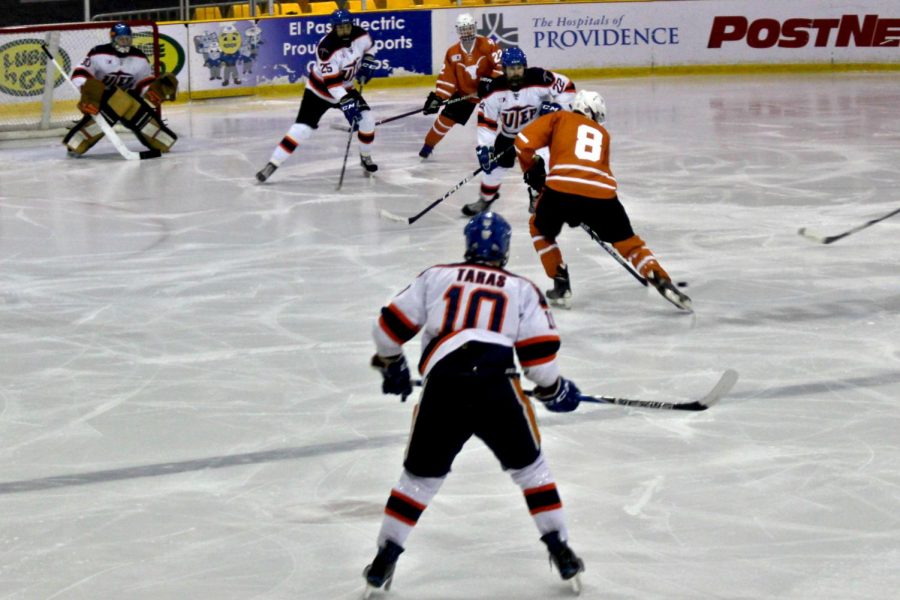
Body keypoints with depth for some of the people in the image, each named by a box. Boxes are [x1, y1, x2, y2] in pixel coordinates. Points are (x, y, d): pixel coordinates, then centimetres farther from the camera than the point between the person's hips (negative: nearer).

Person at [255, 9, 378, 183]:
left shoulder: (360, 34, -15)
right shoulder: (326, 47, -33)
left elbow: (369, 46, 12)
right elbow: (331, 81, -35)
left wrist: (368, 61, -6)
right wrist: (346, 103, -42)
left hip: (344, 87, 6)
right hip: (320, 89, -6)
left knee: (366, 117, -9)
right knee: (302, 127, -16)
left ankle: (366, 157, 15)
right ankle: (272, 165, -14)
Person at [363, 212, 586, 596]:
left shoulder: (435, 277, 20)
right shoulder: (522, 290, 18)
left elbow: (390, 325, 17)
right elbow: (539, 352, 9)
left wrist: (391, 365, 36)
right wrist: (553, 391, 27)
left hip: (441, 391, 1)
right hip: (497, 389, -1)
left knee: (420, 476, 18)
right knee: (529, 468, 21)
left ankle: (384, 561, 16)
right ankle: (561, 552, 18)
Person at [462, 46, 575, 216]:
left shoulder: (539, 79, -30)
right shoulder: (495, 89, -25)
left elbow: (567, 87, -17)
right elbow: (486, 121, -20)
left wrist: (556, 105, -32)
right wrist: (484, 147, -27)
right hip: (507, 134, 2)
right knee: (495, 165, 5)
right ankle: (485, 199, 28)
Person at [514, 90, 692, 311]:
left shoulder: (559, 118, 22)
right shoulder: (602, 133, 31)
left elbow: (523, 142, 10)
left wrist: (532, 171, 26)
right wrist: (583, 214, 43)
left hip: (562, 187, -2)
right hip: (602, 194, 2)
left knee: (541, 230, 27)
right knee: (627, 241, 22)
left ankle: (561, 287, 20)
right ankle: (663, 283, 8)